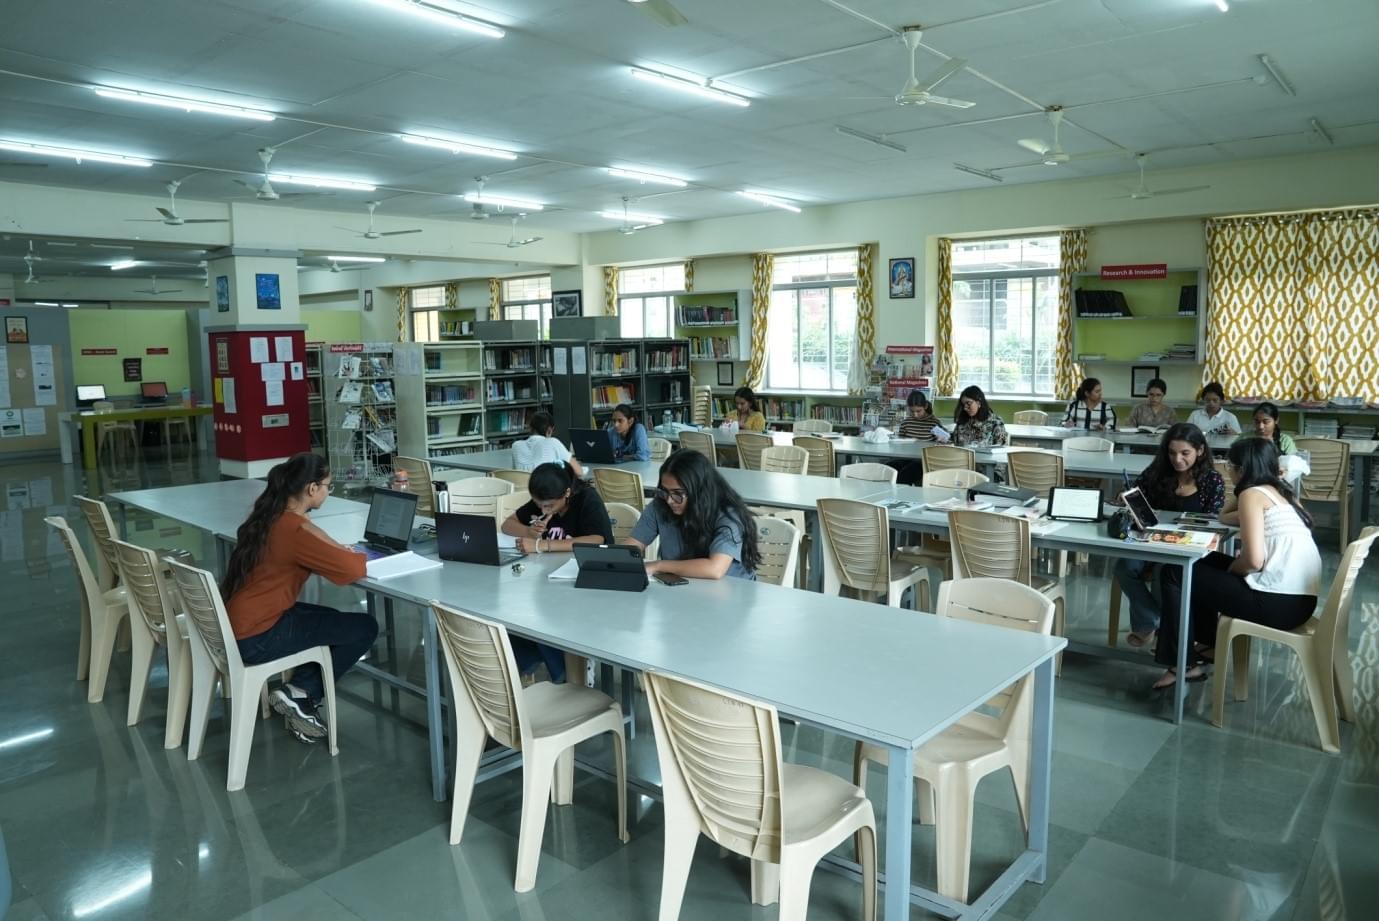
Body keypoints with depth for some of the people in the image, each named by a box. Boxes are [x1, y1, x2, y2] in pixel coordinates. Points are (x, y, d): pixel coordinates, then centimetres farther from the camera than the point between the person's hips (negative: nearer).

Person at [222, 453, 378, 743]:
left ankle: (298, 695, 14)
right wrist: (355, 555, 0)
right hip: (256, 638, -9)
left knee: (332, 621, 23)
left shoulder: (268, 516, 5)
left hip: (236, 625, 9)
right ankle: (302, 694, 6)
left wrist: (340, 552, 6)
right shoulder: (296, 529, -22)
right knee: (365, 628, -2)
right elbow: (354, 569, -23)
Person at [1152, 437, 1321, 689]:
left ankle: (1181, 662, 15)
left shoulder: (1252, 494, -9)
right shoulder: (1281, 491, 17)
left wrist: (1230, 570, 0)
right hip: (1301, 599, 9)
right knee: (1209, 563, 26)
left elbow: (1254, 559, -18)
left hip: (1278, 601, -9)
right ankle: (1207, 645, 32)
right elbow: (1224, 515, 29)